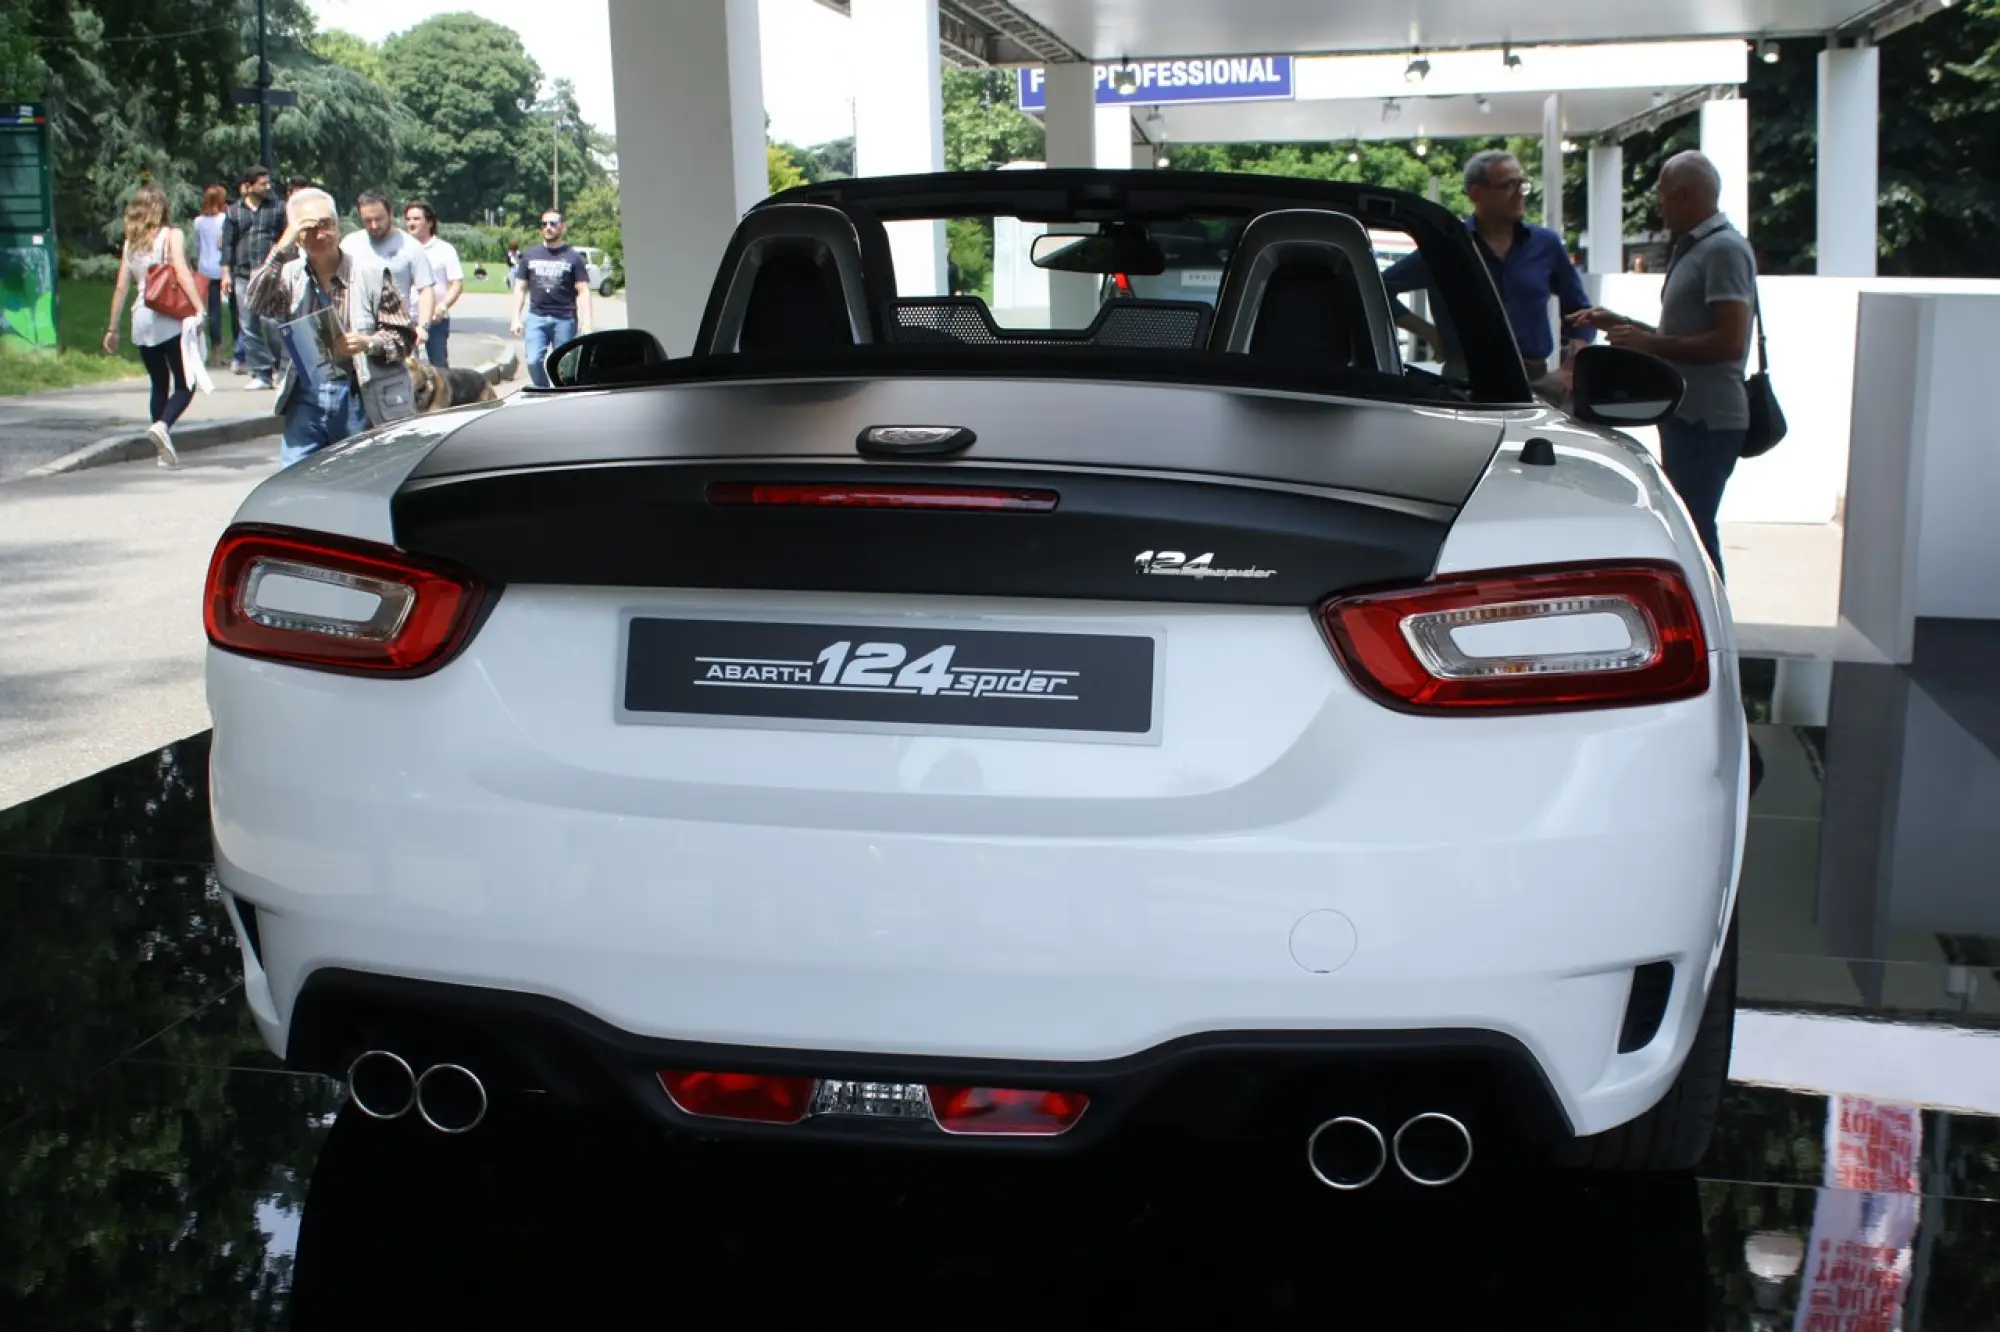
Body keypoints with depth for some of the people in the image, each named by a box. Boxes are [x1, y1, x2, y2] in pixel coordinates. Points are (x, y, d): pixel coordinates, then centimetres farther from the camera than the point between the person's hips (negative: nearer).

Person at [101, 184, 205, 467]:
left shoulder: (130, 242, 12)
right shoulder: (171, 235, -1)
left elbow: (121, 287, 11)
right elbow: (182, 273, -16)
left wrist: (112, 329, 15)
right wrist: (199, 308, -24)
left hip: (142, 319, 5)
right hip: (170, 318, -5)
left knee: (160, 385, 15)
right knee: (185, 384, 0)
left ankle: (164, 450, 12)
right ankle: (163, 424, -27)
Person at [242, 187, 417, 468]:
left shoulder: (371, 271, 1)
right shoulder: (288, 274, 7)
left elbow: (404, 336, 1)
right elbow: (254, 304, -11)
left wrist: (369, 344, -20)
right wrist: (282, 249, -14)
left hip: (357, 396, -1)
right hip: (305, 398, 1)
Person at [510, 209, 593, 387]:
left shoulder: (573, 257, 3)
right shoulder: (530, 255, 11)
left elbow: (583, 292, -1)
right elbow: (520, 288, 14)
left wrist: (586, 323, -10)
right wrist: (516, 318, 6)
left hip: (565, 319, -2)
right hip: (536, 317, 2)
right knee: (533, 361, -11)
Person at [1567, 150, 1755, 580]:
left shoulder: (1723, 249, -14)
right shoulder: (1691, 248, 17)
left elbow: (1729, 341, -22)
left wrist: (1648, 343, -17)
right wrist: (1619, 324, 17)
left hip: (1707, 419, -10)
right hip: (1685, 414, 10)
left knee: (1692, 530, -9)